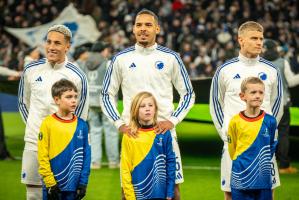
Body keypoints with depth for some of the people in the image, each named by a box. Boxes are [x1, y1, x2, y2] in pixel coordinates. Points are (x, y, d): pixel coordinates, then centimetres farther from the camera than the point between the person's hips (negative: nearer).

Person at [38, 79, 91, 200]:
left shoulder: (82, 125, 3)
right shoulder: (48, 124, -6)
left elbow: (86, 155, 6)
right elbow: (42, 156, -5)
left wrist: (83, 183, 1)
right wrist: (50, 183, -9)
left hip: (73, 186, 3)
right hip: (53, 186, -3)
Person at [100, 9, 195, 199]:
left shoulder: (171, 58, 4)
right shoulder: (121, 59, 5)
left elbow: (188, 94, 8)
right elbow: (107, 95, 9)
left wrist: (172, 120, -5)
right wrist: (120, 124, -3)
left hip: (164, 131, 0)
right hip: (132, 133, 1)